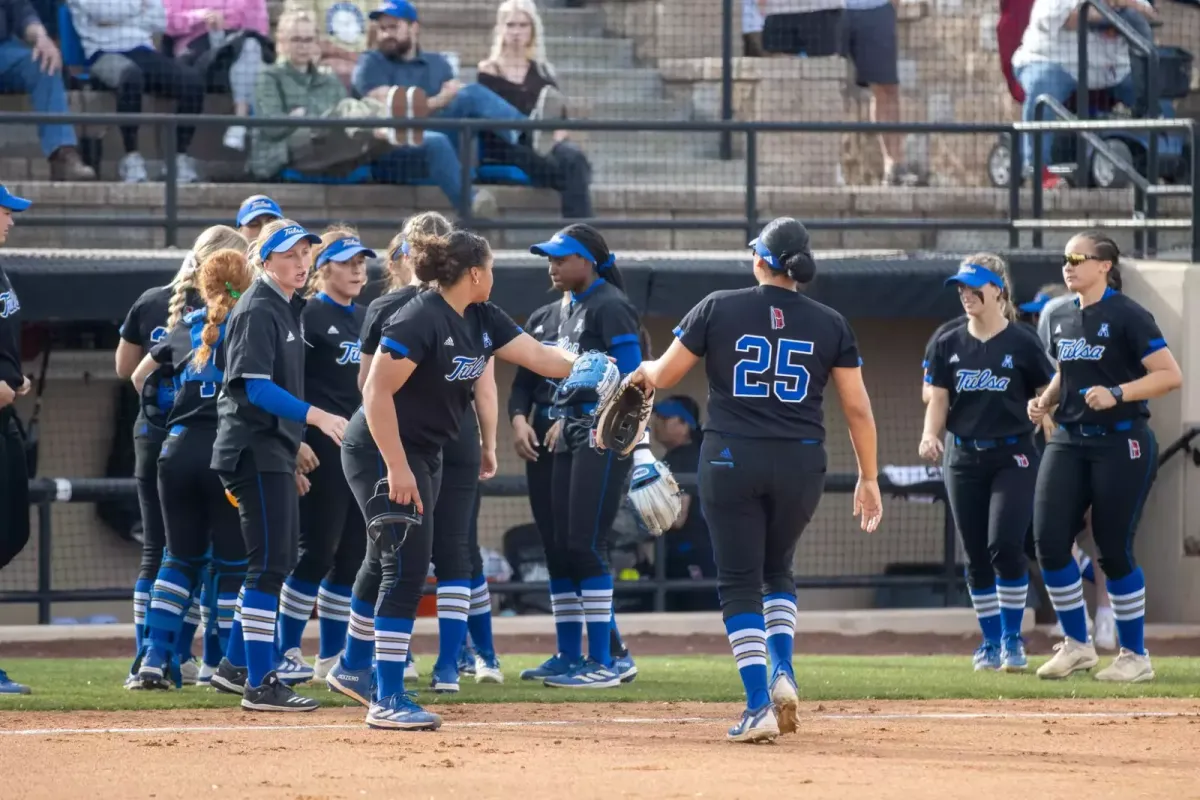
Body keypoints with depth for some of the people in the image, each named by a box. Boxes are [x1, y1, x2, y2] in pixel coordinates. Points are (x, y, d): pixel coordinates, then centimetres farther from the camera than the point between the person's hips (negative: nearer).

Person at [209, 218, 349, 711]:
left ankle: (240, 665, 23)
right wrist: (315, 416, -30)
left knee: (281, 560, 14)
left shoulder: (289, 309, 16)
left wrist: (296, 443, 19)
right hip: (256, 449, -10)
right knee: (269, 562, -11)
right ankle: (259, 684, -11)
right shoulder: (258, 311, -14)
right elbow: (255, 387, -22)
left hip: (277, 449, 10)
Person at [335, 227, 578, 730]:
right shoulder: (420, 320, -22)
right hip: (381, 450, -10)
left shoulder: (481, 320, 5)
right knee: (406, 567, -12)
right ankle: (388, 701, -11)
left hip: (424, 456, 10)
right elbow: (377, 391, -25)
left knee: (389, 563, 20)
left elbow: (539, 357, 3)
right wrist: (397, 467, -28)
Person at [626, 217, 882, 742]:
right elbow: (857, 409, 3)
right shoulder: (830, 324, 2)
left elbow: (663, 375, 4)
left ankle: (759, 704, -7)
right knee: (777, 568, 23)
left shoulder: (718, 309, -2)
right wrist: (868, 478, 12)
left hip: (731, 458, -2)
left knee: (740, 581, 4)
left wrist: (643, 372, 28)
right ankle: (783, 673, 3)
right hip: (801, 463, 2)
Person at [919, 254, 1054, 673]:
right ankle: (991, 642, 16)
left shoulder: (1022, 343, -3)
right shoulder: (949, 345, 7)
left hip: (1013, 457, -4)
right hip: (964, 459, 4)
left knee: (1005, 545, -15)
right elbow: (938, 400, 6)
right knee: (976, 555, 5)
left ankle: (1013, 638, -1)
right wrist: (930, 434, -14)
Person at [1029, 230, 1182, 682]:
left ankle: (1135, 656, 9)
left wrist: (1116, 394, -26)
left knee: (1113, 550, -4)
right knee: (1049, 541, -4)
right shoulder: (1061, 318, 11)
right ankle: (1077, 645, 12)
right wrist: (1044, 402, 7)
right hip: (1068, 441, 6)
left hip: (1120, 445, -6)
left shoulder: (1127, 317, -10)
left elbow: (1170, 376, -16)